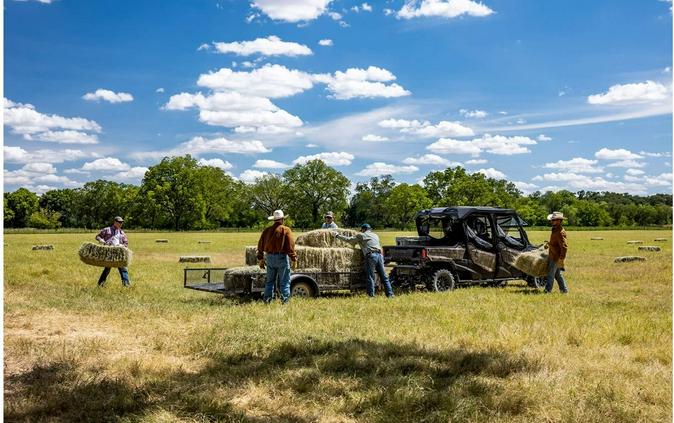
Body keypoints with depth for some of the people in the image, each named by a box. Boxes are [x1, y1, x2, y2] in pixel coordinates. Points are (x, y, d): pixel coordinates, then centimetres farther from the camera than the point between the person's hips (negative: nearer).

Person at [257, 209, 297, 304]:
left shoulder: (267, 230, 10)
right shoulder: (285, 230, -7)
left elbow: (260, 245, 13)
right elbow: (290, 246, -12)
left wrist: (260, 259, 21)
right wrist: (294, 259, -9)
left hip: (269, 258, 5)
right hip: (282, 257, -5)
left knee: (270, 280, 14)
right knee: (285, 281, 1)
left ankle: (267, 299, 13)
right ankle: (285, 299, -2)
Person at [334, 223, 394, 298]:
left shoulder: (361, 236, 11)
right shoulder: (375, 235, 27)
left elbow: (349, 240, 11)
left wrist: (337, 236, 23)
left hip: (371, 256, -5)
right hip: (379, 255, 5)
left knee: (370, 277, -1)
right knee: (384, 277, 7)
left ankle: (371, 294, -4)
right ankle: (390, 294, 5)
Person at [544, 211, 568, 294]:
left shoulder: (560, 232, -21)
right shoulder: (555, 230, 10)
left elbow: (564, 247, -24)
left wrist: (561, 259, -24)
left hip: (556, 257, -10)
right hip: (552, 256, 10)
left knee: (551, 274, -3)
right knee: (557, 274, 15)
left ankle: (548, 290, 3)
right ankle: (564, 289, 22)